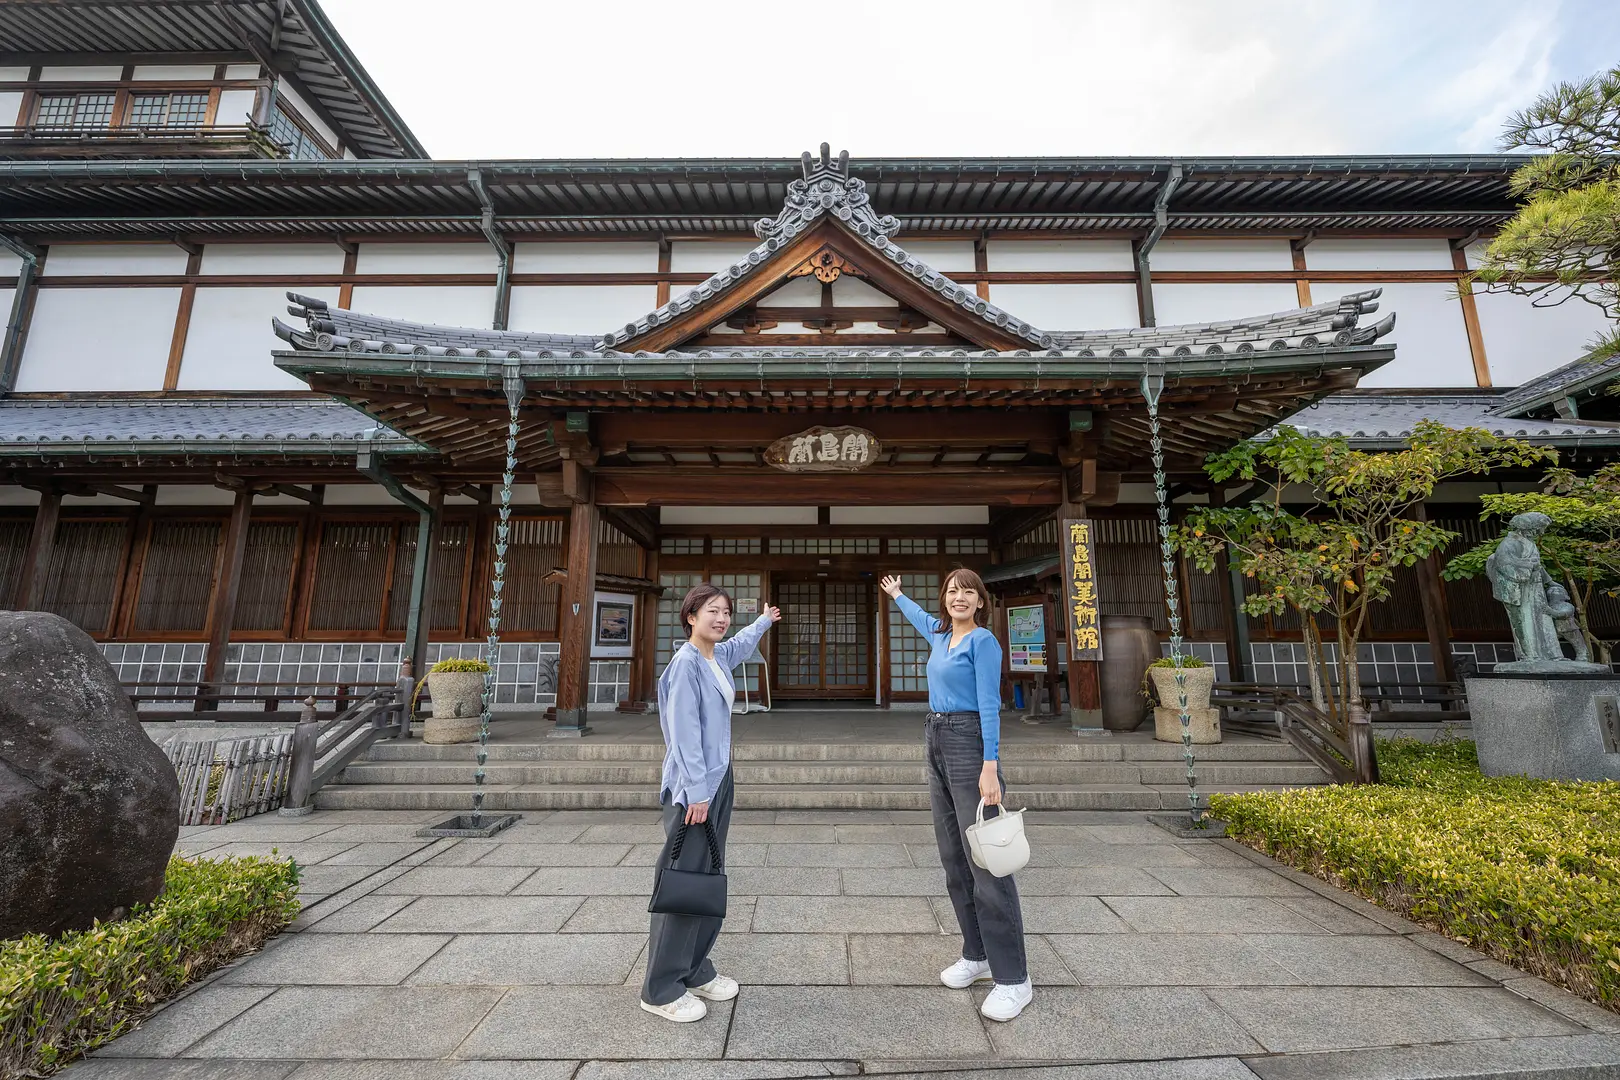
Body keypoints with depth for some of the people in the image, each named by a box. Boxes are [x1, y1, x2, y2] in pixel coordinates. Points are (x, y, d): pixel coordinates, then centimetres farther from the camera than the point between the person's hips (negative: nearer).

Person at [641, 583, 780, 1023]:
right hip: (692, 786, -9)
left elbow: (741, 643, 32)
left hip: (719, 778, 9)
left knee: (710, 878, 15)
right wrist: (697, 791, -19)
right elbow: (685, 732, -19)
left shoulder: (719, 656, 7)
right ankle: (661, 989, 15)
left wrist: (764, 621, 48)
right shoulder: (686, 664, -17)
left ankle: (695, 970, 30)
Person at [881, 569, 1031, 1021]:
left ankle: (1013, 979, 6)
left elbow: (989, 705, -15)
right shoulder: (941, 635, 12)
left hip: (969, 745, -8)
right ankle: (977, 955, 27)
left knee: (985, 861, -5)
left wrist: (990, 767, -21)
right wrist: (896, 594, 51)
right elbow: (918, 615, 35)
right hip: (937, 746, 8)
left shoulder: (983, 640, -9)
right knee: (954, 859, 13)